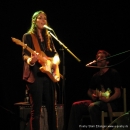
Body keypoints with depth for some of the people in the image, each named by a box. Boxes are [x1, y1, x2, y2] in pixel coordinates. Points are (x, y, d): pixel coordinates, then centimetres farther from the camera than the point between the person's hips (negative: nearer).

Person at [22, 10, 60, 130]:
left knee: (52, 107, 8)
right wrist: (31, 60, -31)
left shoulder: (48, 37, 17)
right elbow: (25, 55, -9)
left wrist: (55, 61, -2)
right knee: (36, 109, -8)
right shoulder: (28, 36, 0)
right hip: (35, 75, -6)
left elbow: (55, 53, 20)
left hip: (48, 75, 6)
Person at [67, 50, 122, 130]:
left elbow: (118, 93, -11)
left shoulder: (114, 73, -5)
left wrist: (107, 99, -29)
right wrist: (92, 95, 4)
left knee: (93, 106, -36)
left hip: (112, 103, -7)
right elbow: (90, 91, 29)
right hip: (97, 102, 7)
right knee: (76, 105, -10)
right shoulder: (96, 76, 15)